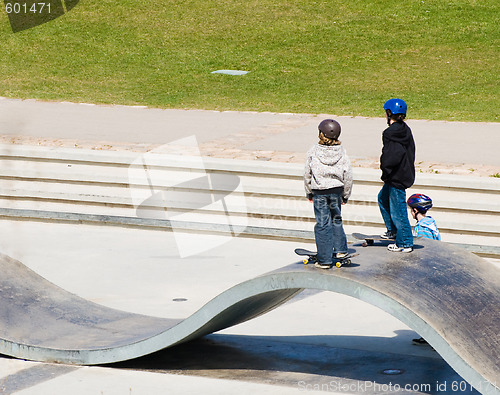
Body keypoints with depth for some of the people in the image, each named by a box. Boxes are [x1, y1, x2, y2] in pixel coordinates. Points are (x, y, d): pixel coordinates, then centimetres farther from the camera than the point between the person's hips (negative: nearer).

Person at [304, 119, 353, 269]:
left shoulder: (313, 151, -7)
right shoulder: (341, 152, -3)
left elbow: (307, 174, 1)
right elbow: (348, 176, 2)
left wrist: (309, 192, 15)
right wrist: (346, 195, 14)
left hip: (319, 192, -2)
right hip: (336, 191, 2)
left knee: (322, 224, 2)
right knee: (336, 220, 23)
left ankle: (324, 260, 4)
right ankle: (340, 250, 22)